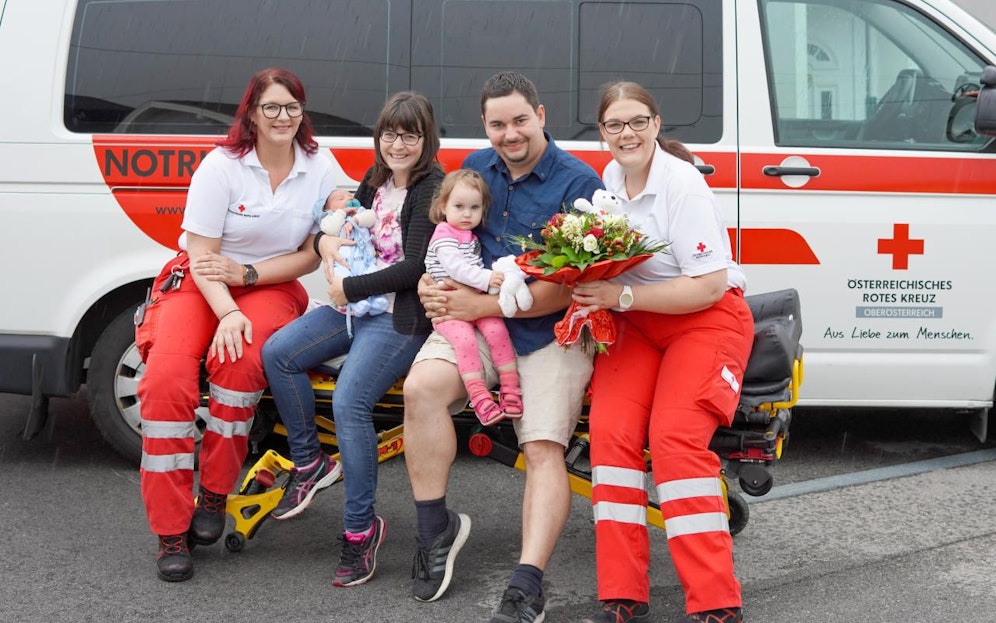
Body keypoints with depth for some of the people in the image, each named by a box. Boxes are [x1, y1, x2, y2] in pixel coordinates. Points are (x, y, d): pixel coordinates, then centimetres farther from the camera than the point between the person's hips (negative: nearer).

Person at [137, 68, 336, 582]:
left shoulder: (319, 170, -3)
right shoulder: (222, 165, -10)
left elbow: (311, 255, 0)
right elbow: (202, 255, -12)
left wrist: (246, 273, -13)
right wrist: (227, 313, -27)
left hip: (271, 288, 1)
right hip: (199, 283, -1)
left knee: (239, 360, -34)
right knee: (166, 379, -27)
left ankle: (214, 496, -16)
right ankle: (172, 533, -19)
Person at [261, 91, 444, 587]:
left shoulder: (431, 190, -10)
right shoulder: (376, 181, 14)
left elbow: (414, 267, -17)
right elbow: (341, 226, 23)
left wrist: (350, 288, -13)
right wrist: (325, 240, -2)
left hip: (402, 317, -8)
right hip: (356, 306, 8)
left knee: (349, 402, -26)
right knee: (276, 353, -9)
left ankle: (361, 528, -14)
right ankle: (309, 463, 8)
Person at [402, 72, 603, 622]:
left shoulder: (578, 183, -9)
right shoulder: (475, 168, 10)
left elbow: (568, 286, -14)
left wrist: (483, 305, -17)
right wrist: (432, 284, 0)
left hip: (549, 332, -4)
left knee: (544, 449, -17)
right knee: (421, 385, -23)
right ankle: (436, 529, -10)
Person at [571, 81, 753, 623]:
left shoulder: (682, 184, -16)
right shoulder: (611, 175, 7)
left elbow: (709, 286, -19)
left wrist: (621, 296, -24)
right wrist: (591, 284, 0)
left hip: (706, 320, -6)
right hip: (634, 322, 6)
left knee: (675, 437, -26)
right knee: (610, 430, -18)